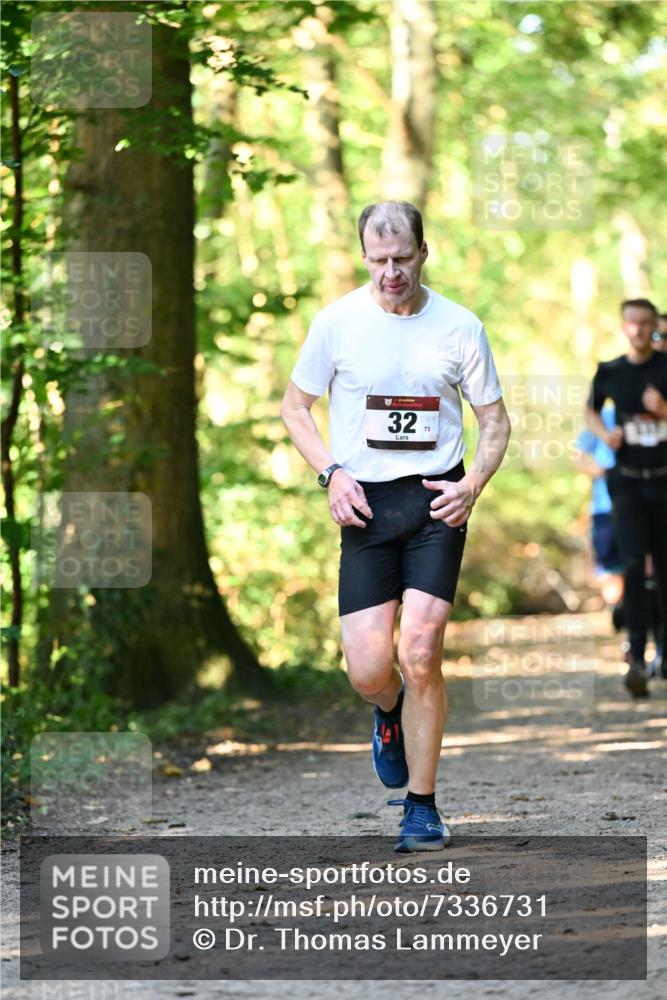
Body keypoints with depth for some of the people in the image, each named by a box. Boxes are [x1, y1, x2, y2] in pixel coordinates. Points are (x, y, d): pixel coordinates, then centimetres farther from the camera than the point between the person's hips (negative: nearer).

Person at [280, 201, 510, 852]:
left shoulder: (459, 327, 1)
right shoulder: (337, 321, 1)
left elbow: (494, 420, 11)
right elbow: (294, 407, 11)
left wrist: (473, 485, -7)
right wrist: (331, 474, -4)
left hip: (436, 503, -1)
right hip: (366, 505, 1)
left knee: (419, 653, -13)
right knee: (368, 671, -7)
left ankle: (422, 808, 1)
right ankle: (390, 715, 33)